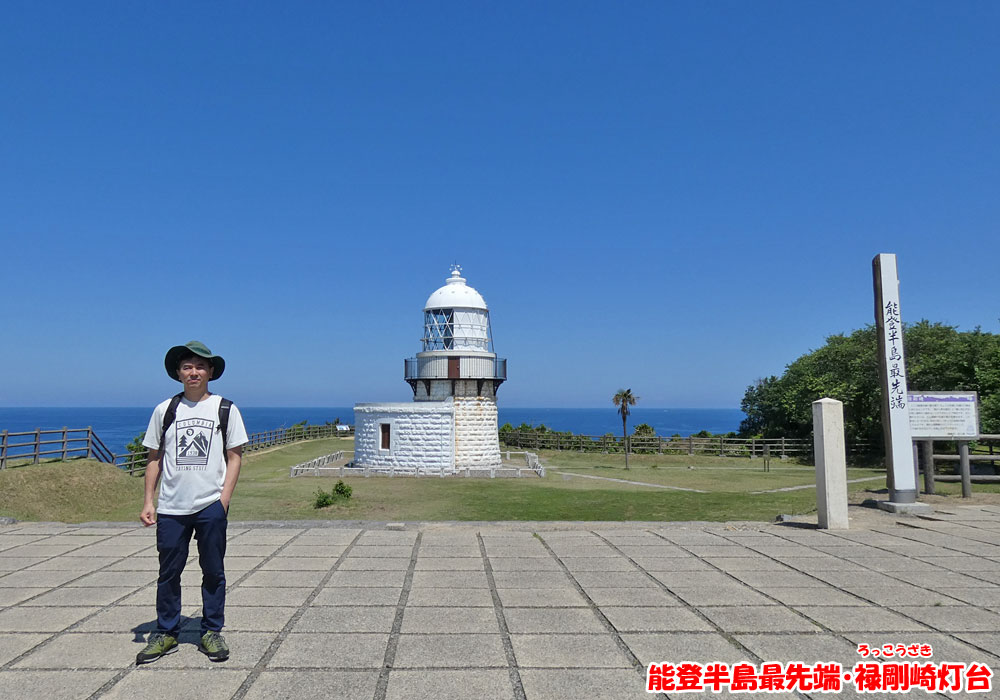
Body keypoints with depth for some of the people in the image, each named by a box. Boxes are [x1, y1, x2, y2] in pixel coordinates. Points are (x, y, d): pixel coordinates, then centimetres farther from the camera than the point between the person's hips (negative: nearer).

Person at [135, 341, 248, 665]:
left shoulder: (225, 409, 3)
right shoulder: (165, 410, 7)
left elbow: (235, 456, 3)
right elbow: (154, 458, 11)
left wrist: (224, 499, -7)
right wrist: (148, 501, 4)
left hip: (211, 506, -1)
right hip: (170, 507, 1)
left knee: (213, 571, 6)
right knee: (168, 572, 8)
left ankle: (211, 633, 19)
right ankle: (166, 634, 23)